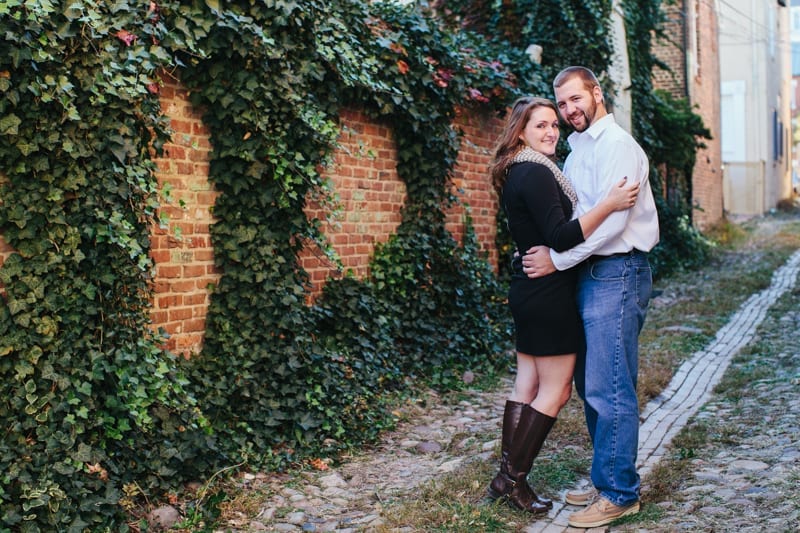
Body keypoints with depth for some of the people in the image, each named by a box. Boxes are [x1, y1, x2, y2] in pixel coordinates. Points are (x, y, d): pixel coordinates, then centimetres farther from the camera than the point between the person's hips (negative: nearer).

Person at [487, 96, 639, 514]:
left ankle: (507, 476, 18)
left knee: (527, 385, 13)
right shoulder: (536, 174, -17)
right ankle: (513, 478, 5)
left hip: (527, 291, 10)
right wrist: (608, 205, -27)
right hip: (549, 294, -10)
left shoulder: (518, 173, 14)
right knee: (555, 391, -1)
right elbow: (561, 237, -25)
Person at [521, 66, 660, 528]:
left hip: (617, 273, -10)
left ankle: (620, 494, 3)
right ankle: (607, 481, 24)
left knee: (610, 390, -7)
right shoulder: (578, 150, 19)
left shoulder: (616, 145, -10)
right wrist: (552, 252, 6)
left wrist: (557, 259, -15)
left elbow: (610, 221, -19)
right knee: (591, 384, 13)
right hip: (591, 274, 10)